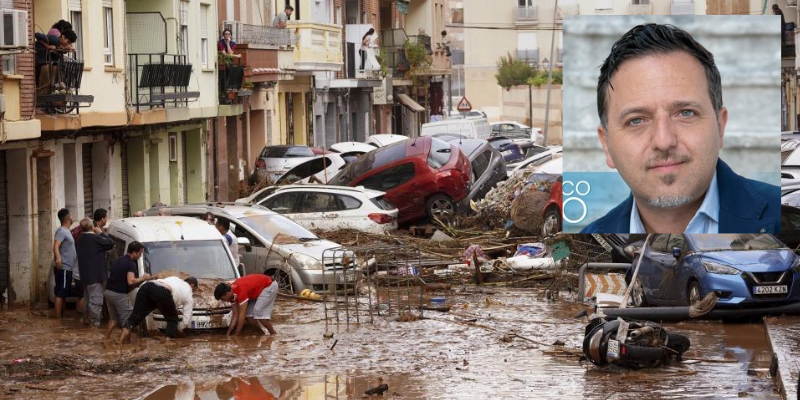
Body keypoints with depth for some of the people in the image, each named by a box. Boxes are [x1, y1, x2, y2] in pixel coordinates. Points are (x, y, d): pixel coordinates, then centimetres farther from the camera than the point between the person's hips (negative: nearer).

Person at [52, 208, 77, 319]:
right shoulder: (61, 231, -14)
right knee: (60, 294, -10)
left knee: (64, 294, 14)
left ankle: (62, 317, 20)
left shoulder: (67, 231, 16)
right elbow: (56, 246, -30)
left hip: (67, 269, 10)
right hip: (63, 269, -10)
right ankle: (58, 319, -11)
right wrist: (58, 258, -47)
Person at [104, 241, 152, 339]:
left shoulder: (119, 260, 16)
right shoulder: (131, 264, -12)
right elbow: (130, 281, -25)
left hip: (108, 291, 9)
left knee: (113, 318, 20)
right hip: (119, 294, -9)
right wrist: (142, 278, -8)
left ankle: (106, 339, 20)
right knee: (128, 320, -1)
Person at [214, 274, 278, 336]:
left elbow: (242, 315, -31)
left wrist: (236, 335, -25)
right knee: (249, 315, -2)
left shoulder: (240, 291, -34)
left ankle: (274, 334, -9)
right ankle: (263, 334, 10)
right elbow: (235, 315, 0)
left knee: (258, 313, -20)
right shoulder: (232, 293, -6)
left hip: (269, 286, -9)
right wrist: (228, 334, -1)